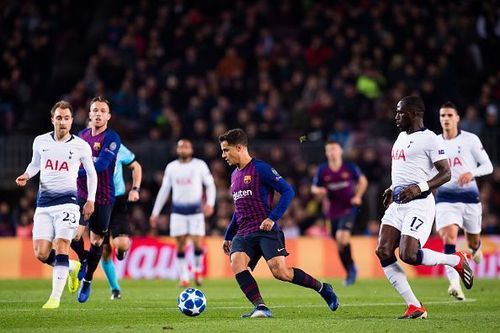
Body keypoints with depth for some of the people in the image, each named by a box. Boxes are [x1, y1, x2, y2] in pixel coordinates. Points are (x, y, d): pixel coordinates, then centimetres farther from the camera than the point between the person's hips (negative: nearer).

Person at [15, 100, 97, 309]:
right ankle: (72, 267, 26)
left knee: (61, 247, -14)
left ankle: (55, 297, -9)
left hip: (67, 201, -3)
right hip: (43, 203, 3)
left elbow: (91, 173, 15)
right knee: (41, 254, -4)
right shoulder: (40, 142, 7)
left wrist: (90, 200, 10)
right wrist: (26, 175, 3)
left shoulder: (80, 146, 2)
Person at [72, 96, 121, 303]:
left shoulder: (111, 138, -9)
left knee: (96, 241, 5)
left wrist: (77, 170, -17)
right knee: (74, 235, -15)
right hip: (81, 193, 3)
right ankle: (83, 258, 18)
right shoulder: (82, 135, 8)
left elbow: (101, 164, -21)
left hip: (103, 197, -3)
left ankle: (87, 281, 24)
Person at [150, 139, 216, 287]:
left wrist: (210, 203, -13)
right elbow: (164, 190, 14)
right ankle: (183, 277, 9)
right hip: (178, 212, 2)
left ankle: (198, 270, 16)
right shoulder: (171, 167, 9)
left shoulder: (200, 165, 2)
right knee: (180, 245, -1)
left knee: (198, 244, -9)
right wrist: (155, 213, 13)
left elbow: (210, 185, 5)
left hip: (196, 210, -2)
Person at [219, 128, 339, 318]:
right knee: (236, 264, -23)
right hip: (243, 234, 7)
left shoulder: (260, 169, -5)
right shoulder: (235, 175, 20)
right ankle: (261, 308, -27)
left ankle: (323, 288, 4)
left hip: (266, 230, -7)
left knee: (279, 271, -20)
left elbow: (288, 191, -9)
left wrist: (272, 218, -18)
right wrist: (228, 236, 29)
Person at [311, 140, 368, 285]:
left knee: (342, 237, -23)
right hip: (333, 211, 3)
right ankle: (350, 272, 26)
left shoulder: (350, 167, -5)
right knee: (339, 242, 7)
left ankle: (351, 269, -5)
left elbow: (363, 181, 9)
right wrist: (319, 191, -14)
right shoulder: (322, 170, -1)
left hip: (349, 208, -3)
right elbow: (314, 188, 9)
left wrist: (358, 196, -4)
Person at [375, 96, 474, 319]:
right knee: (383, 252, -7)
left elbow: (446, 173, -12)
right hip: (398, 203, 9)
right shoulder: (402, 137, 19)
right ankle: (414, 307, -4)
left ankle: (456, 261, 9)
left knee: (408, 255, -19)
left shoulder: (428, 139, -9)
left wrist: (419, 188, -24)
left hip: (419, 204, -9)